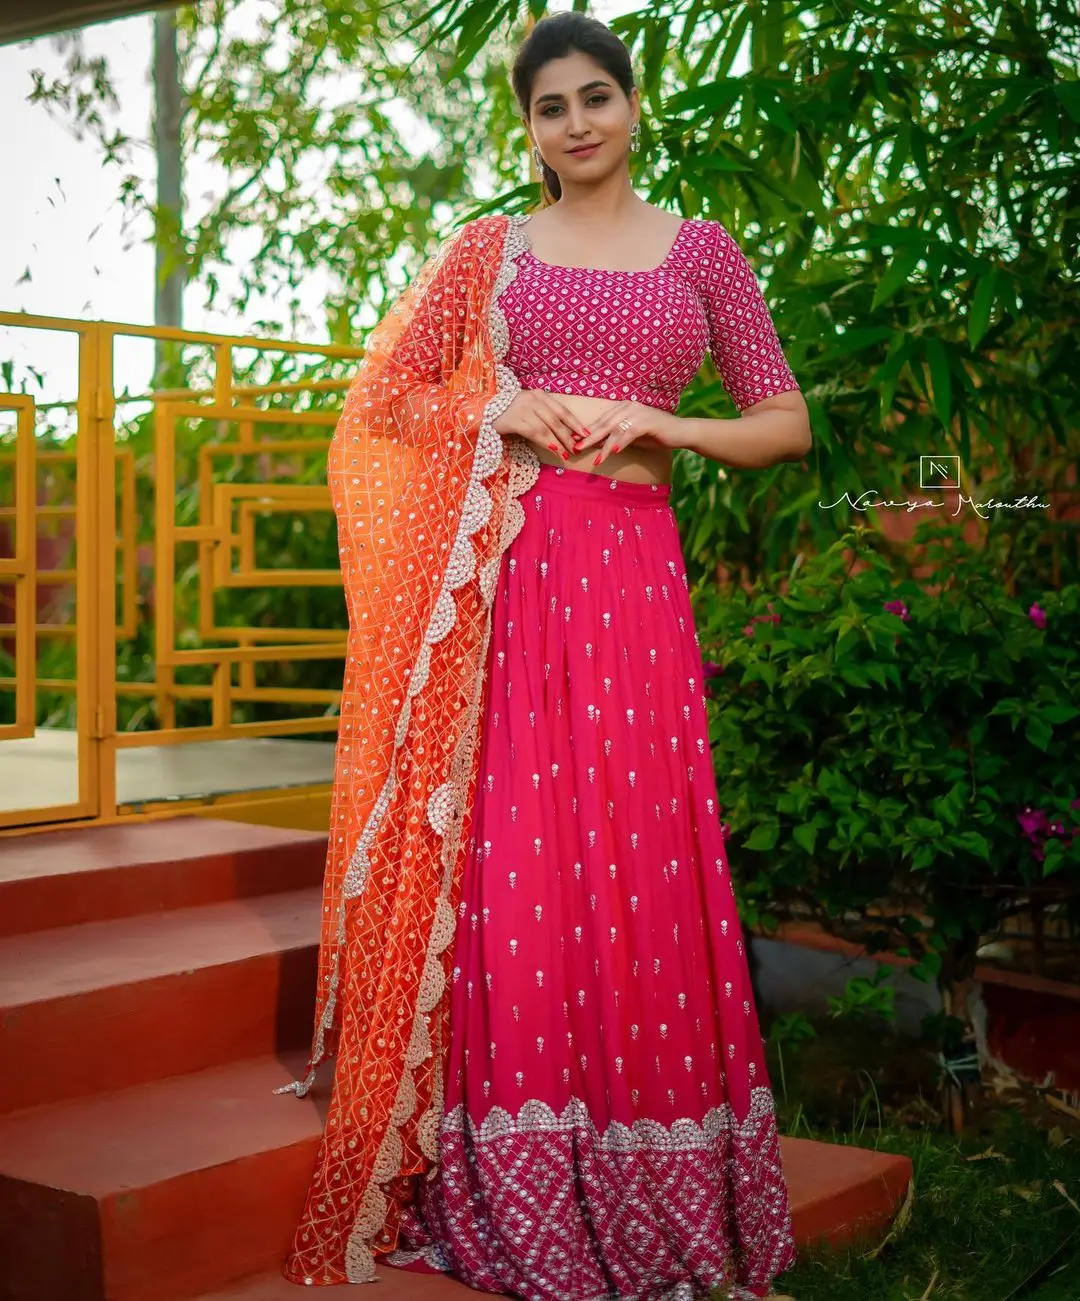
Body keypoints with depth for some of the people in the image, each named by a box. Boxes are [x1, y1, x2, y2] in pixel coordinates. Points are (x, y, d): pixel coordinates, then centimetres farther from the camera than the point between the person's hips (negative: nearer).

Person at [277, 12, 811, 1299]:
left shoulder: (700, 249, 14)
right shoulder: (485, 250, 13)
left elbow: (786, 423, 12)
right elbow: (382, 399, 11)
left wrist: (661, 423, -4)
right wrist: (505, 414, -5)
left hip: (630, 568, 0)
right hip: (498, 572, 0)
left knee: (634, 847, -1)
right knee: (503, 850, -3)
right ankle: (511, 1186, 7)